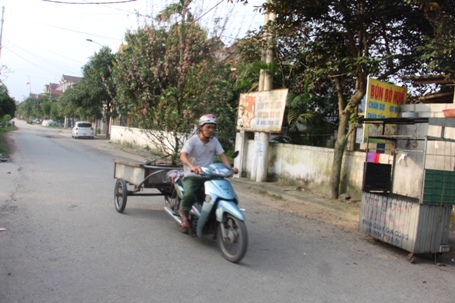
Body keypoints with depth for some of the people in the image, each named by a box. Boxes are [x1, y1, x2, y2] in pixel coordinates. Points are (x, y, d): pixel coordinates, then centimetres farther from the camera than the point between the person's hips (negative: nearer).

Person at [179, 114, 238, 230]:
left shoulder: (214, 141, 7)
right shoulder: (192, 141, -7)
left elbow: (222, 155, -1)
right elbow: (183, 156, -22)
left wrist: (230, 168, -22)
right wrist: (192, 166, -43)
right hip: (192, 176, -4)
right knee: (189, 194, -33)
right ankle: (185, 215, -2)